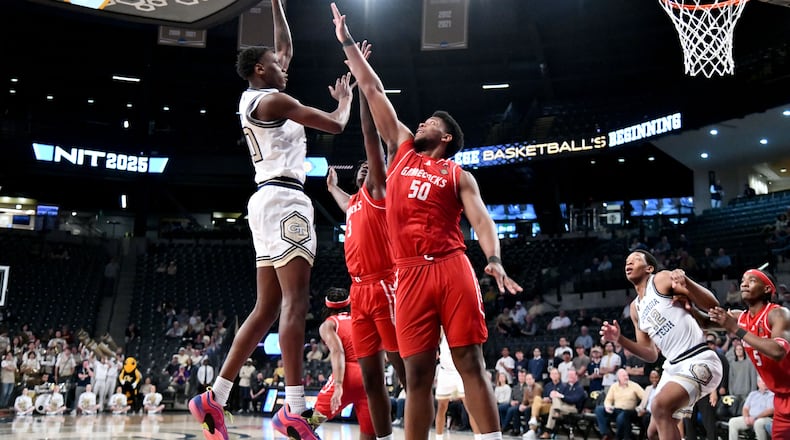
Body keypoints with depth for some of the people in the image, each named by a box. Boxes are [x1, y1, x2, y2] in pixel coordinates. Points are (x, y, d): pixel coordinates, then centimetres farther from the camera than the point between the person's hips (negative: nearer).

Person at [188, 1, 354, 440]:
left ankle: (214, 398, 8)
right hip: (284, 198, -10)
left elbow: (286, 49, 35)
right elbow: (335, 125, -6)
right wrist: (345, 97, 15)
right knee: (295, 301, -16)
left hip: (270, 198, 10)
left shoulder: (254, 98, 22)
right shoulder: (273, 100, -6)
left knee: (266, 307, 8)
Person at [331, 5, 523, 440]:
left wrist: (494, 259, -21)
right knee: (417, 374, 0)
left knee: (471, 364, -4)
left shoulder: (458, 176, 13)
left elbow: (481, 219, -1)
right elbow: (372, 90, 24)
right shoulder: (401, 149, 21)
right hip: (410, 273, 2)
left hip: (452, 268, -2)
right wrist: (347, 41, 29)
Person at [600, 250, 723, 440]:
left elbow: (712, 305, -10)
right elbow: (651, 355, 17)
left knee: (661, 405, -30)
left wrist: (686, 281, -26)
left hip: (699, 361, -9)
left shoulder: (662, 279, -4)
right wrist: (619, 339, 4)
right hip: (674, 366, 9)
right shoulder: (636, 308, 17)